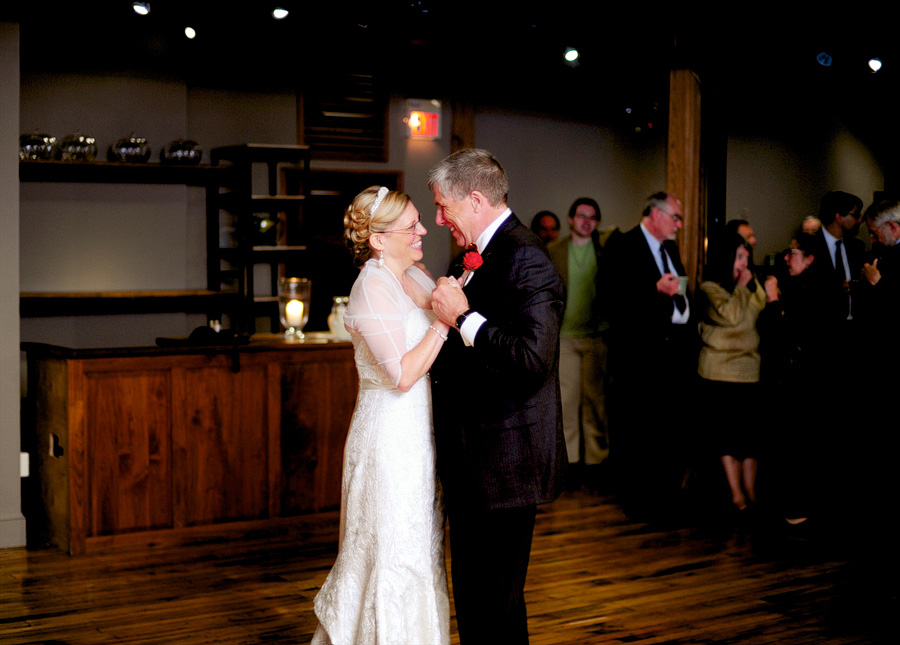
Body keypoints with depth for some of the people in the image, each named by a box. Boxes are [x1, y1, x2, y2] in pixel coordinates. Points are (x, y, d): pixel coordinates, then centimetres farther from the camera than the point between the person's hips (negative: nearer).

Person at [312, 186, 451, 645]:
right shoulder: (372, 288, -17)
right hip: (390, 435, -9)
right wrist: (445, 320, -21)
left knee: (420, 551, 17)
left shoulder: (416, 277, 9)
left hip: (420, 434, 9)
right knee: (393, 552, 2)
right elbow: (403, 375, -23)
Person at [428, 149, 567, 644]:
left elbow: (532, 358, -28)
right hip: (470, 460, 10)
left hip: (504, 461, -10)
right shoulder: (472, 258, 14)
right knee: (472, 597, 20)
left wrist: (463, 318, -22)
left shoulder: (526, 259, -17)